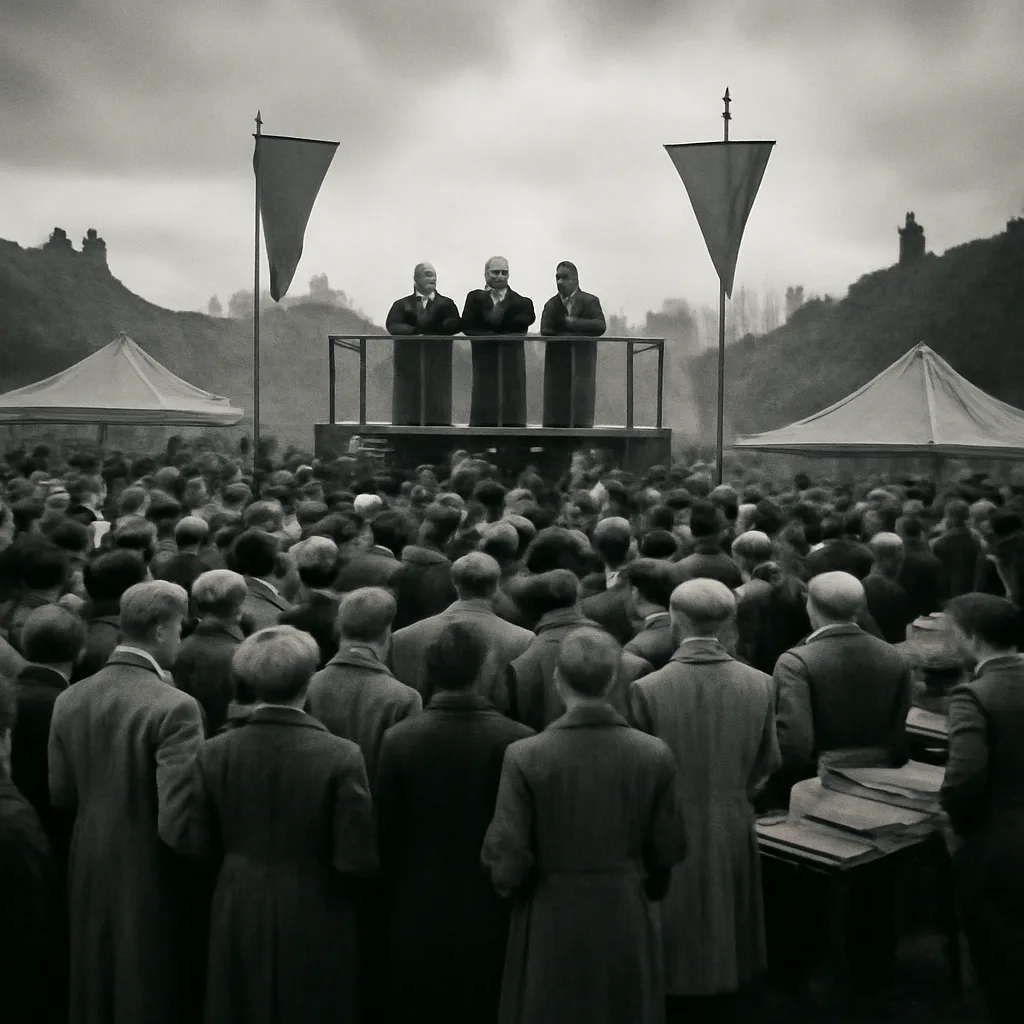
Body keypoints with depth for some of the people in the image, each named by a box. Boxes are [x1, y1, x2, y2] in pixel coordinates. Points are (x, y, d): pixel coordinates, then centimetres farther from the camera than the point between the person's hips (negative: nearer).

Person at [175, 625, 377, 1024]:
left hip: (238, 922, 3)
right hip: (315, 926, -3)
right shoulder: (341, 756, -19)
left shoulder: (214, 753, -10)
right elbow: (357, 860, -17)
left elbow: (195, 845, -3)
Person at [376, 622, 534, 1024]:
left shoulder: (398, 739, -11)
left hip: (418, 911, 1)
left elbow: (386, 833, -3)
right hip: (490, 913, 0)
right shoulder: (517, 740, -14)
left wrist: (395, 894, 10)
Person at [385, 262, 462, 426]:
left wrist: (424, 329, -15)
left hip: (438, 366, 0)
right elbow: (392, 326, -3)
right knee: (407, 418, -4)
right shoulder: (401, 305, 14)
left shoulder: (446, 304, 15)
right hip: (409, 366, 0)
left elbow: (455, 325, -4)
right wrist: (414, 331, -19)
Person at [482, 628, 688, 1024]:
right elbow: (669, 850, -1)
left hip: (551, 926, -2)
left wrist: (508, 883, 8)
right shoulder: (655, 755, -10)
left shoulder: (524, 757, -17)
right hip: (627, 924, 2)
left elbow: (508, 859, -15)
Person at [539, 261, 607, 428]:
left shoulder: (590, 301, 5)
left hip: (581, 364, -3)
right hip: (557, 364, 3)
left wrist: (574, 323, -15)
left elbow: (601, 326, -9)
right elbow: (545, 330, -1)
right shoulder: (551, 304, 14)